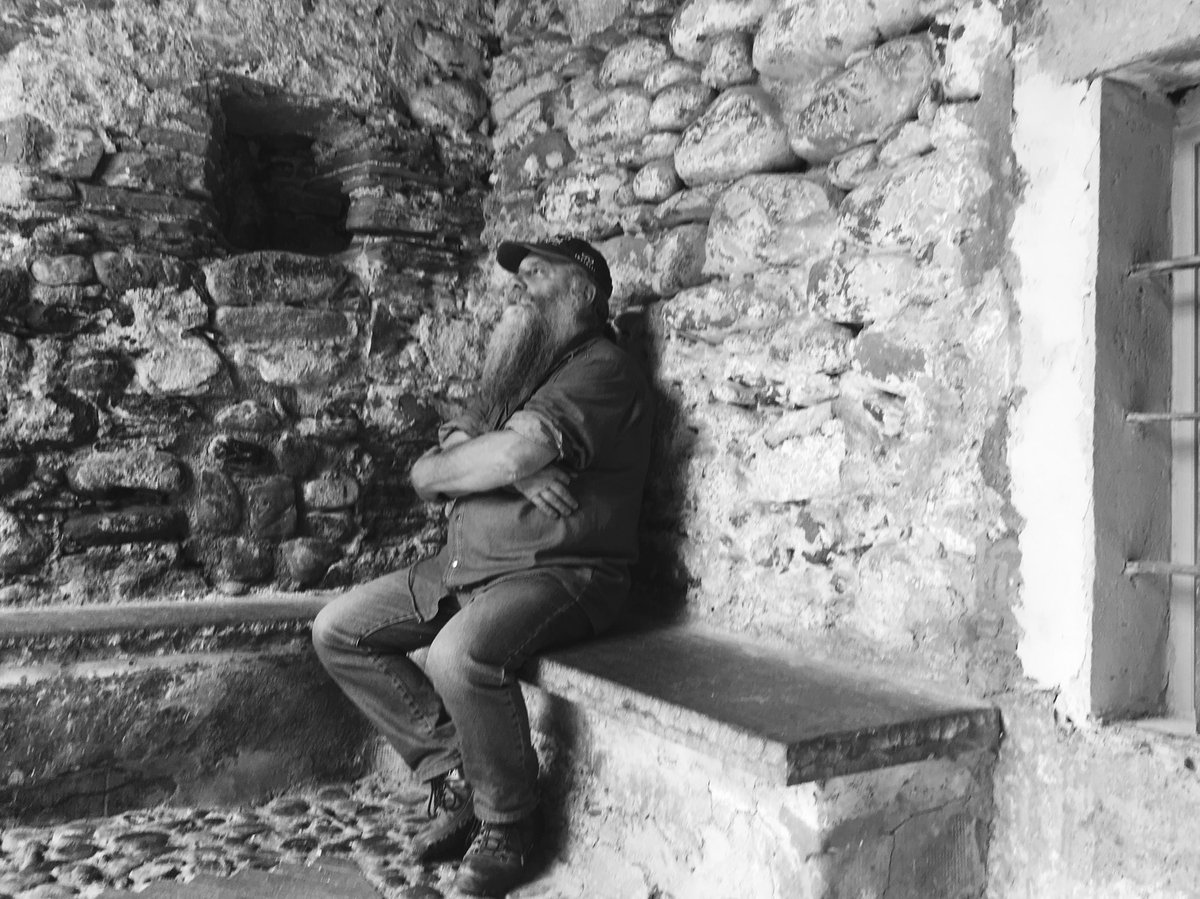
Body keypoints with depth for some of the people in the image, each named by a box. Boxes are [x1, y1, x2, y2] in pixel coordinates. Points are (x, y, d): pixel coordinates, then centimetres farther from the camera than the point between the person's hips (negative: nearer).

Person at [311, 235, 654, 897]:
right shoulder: (514, 371, 20)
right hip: (467, 563, 9)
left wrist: (436, 470, -3)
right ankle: (456, 775, 6)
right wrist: (513, 468, -13)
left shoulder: (602, 371, -8)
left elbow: (511, 453, -24)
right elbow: (430, 470, 7)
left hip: (561, 571, -9)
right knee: (337, 631, 4)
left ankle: (507, 827, -9)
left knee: (461, 652, -35)